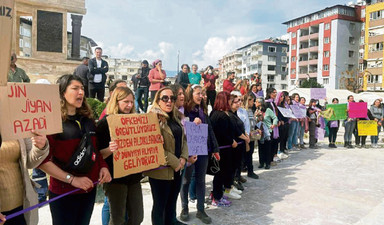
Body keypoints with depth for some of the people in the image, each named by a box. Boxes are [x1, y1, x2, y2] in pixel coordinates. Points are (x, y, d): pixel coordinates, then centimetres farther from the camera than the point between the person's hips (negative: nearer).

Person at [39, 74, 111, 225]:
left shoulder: (87, 119, 7)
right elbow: (43, 160, -18)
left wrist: (103, 167, -1)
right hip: (63, 193, -6)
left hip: (90, 190, 6)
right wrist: (72, 179, -21)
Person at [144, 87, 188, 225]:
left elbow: (183, 139, 13)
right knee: (160, 204, 9)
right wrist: (174, 162, -17)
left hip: (177, 168, 7)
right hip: (161, 170, -7)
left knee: (172, 202, 21)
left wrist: (183, 158, -3)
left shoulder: (175, 118, 11)